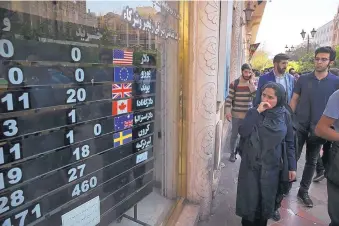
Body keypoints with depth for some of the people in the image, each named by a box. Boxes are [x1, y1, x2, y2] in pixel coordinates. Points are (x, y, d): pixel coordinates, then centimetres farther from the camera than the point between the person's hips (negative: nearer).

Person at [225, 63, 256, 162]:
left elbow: (255, 95, -14)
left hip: (248, 114, 2)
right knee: (234, 135, 8)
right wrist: (228, 111, -14)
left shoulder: (252, 84, 2)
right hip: (236, 114, -2)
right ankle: (232, 153, 24)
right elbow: (229, 98, -7)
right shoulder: (234, 84, -6)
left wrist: (250, 82, -13)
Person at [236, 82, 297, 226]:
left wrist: (292, 167, 2)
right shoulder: (253, 112, -4)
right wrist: (258, 112, -22)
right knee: (249, 199, 8)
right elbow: (242, 132, -20)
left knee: (267, 200, 15)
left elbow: (289, 143, 3)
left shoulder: (284, 115, -2)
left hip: (272, 166, 1)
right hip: (251, 165, -1)